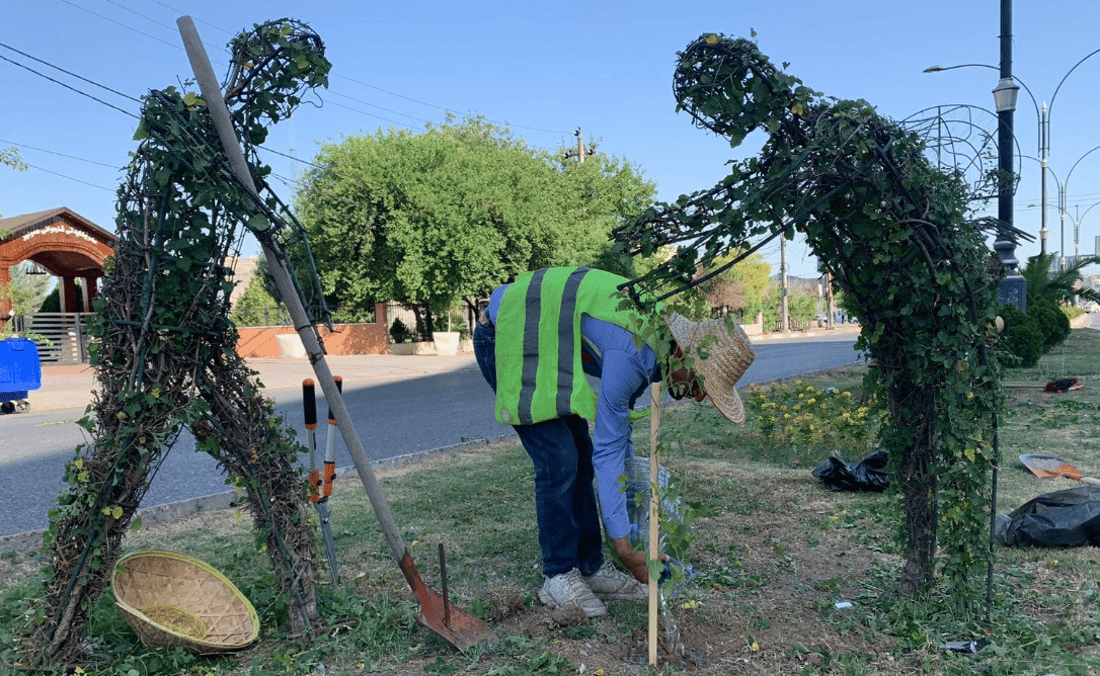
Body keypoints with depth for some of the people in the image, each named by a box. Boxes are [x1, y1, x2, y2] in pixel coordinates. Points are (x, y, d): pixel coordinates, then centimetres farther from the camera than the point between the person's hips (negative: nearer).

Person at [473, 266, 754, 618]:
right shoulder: (632, 355, -32)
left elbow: (618, 424, 10)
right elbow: (607, 451, -27)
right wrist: (624, 546, -22)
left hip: (535, 342, 10)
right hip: (503, 336, -10)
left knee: (581, 456, 6)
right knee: (559, 460, -14)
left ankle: (590, 569, 14)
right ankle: (558, 578, 1)